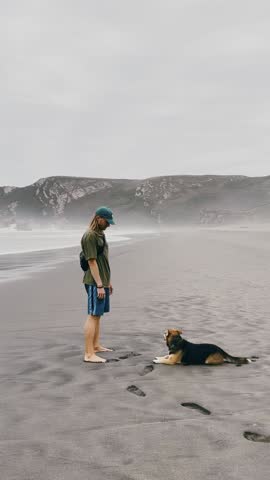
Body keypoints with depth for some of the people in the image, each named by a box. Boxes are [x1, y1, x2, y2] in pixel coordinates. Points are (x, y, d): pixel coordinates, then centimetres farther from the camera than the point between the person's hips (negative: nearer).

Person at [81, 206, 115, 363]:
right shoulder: (90, 236, -15)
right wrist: (99, 285, -20)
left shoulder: (101, 234, 15)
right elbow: (92, 262, -18)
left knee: (98, 314, 14)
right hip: (95, 283, -9)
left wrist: (108, 281, 21)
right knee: (93, 315, -8)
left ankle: (96, 346, 24)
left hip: (102, 281, 9)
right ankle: (89, 354, -6)